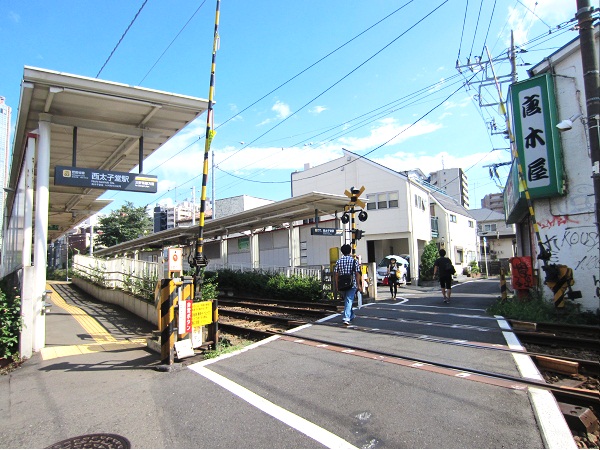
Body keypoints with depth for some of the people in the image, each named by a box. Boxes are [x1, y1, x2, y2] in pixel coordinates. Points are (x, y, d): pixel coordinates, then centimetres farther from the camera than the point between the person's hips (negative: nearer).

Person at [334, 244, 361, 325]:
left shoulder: (338, 261, 1)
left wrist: (337, 285, 8)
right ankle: (346, 318, -16)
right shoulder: (354, 261, -6)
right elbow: (357, 273, -7)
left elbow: (336, 274, 1)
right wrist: (358, 284, -1)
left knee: (347, 300, 20)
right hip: (352, 284, -3)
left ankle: (351, 316, 35)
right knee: (349, 301, -4)